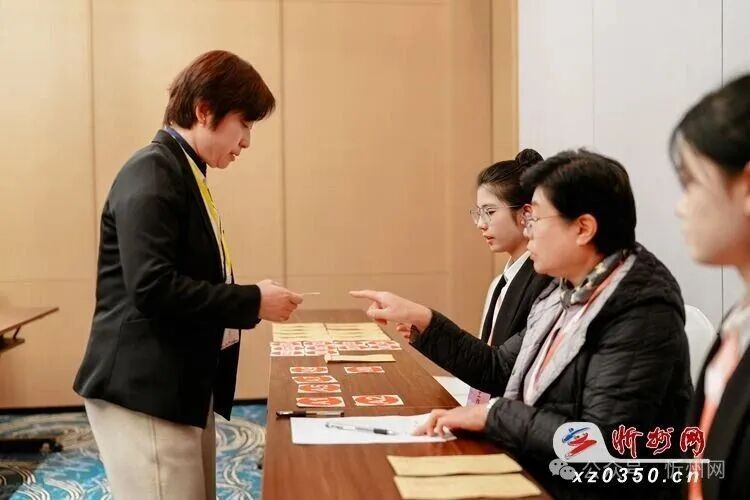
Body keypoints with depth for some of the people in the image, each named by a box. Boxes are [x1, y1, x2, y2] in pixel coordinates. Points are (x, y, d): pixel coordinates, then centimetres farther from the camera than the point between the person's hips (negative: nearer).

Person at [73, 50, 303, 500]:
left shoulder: (185, 172, 14)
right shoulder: (153, 172, -15)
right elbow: (153, 288, -26)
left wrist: (246, 302, 5)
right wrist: (252, 301, -18)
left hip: (184, 386, 10)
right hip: (145, 390, -10)